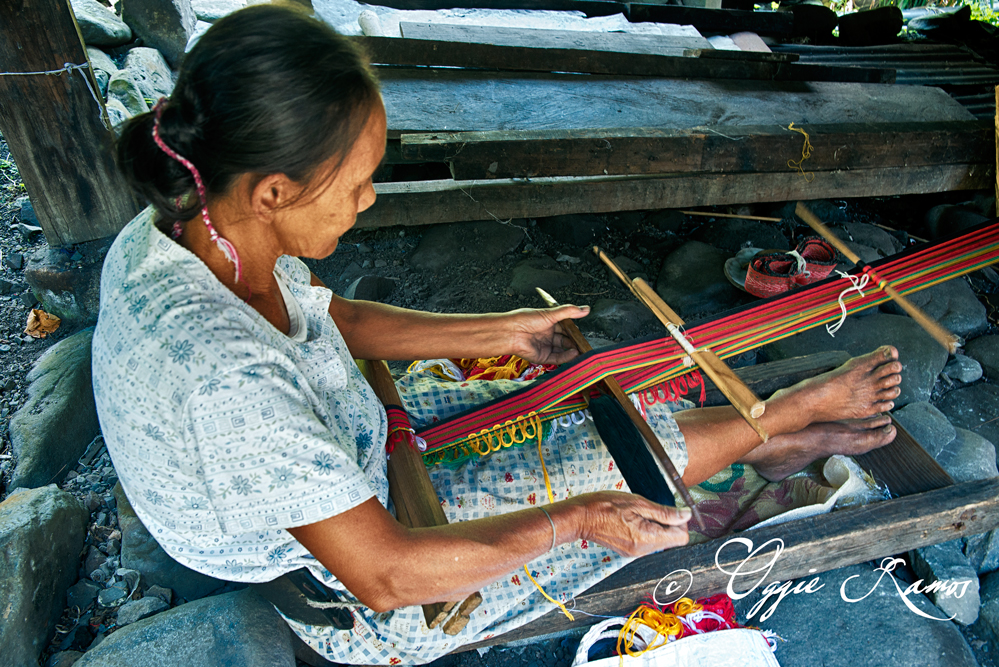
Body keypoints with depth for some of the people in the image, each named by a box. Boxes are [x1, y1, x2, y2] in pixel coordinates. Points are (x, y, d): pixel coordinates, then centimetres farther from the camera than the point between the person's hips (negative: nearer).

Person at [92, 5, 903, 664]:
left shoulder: (184, 231, -13)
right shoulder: (223, 375, -41)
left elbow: (333, 319, 3)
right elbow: (385, 577, -32)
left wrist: (502, 330, 6)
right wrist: (574, 519, -21)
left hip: (347, 461, 7)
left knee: (575, 407, 7)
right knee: (627, 464, -3)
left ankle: (771, 431, 28)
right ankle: (788, 416, 23)